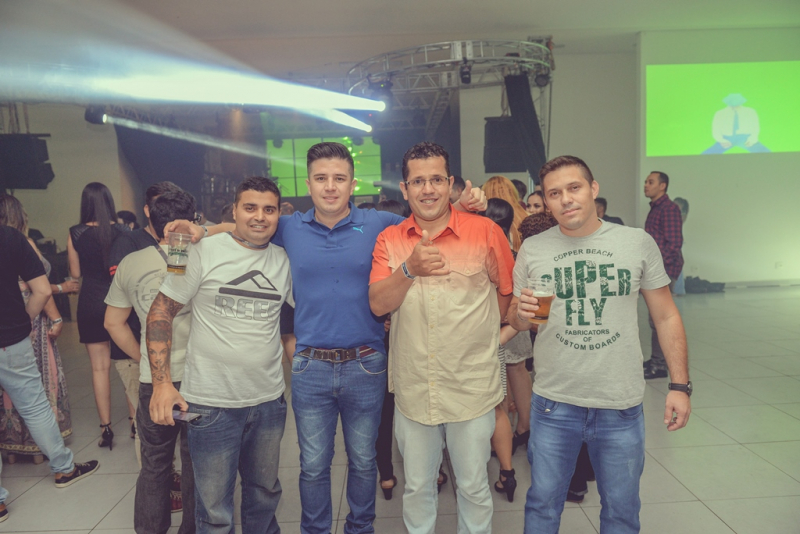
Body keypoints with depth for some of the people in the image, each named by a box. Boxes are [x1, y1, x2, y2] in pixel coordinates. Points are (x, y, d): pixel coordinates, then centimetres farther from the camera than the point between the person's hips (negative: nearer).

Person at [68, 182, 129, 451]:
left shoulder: (76, 234, -6)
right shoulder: (124, 231, -7)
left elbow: (75, 274, 3)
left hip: (91, 302, 0)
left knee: (99, 367, 7)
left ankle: (106, 428, 12)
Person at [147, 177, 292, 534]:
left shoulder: (284, 260, 5)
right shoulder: (204, 252, -6)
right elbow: (161, 311, -5)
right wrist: (161, 383, -11)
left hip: (269, 400, 4)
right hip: (211, 403, -4)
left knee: (265, 493, 22)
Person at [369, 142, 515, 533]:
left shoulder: (486, 232, -5)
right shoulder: (389, 240, 1)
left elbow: (509, 291, 4)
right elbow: (378, 304, -7)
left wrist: (475, 331, 2)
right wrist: (410, 269, -23)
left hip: (471, 388, -2)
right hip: (413, 389, 2)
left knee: (473, 487, 15)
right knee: (416, 487, 19)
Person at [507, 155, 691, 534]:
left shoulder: (638, 243, -2)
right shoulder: (532, 249, 0)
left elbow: (666, 317, 4)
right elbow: (516, 321, 8)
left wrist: (679, 385, -1)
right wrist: (521, 311, -16)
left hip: (622, 407, 0)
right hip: (553, 404, 0)